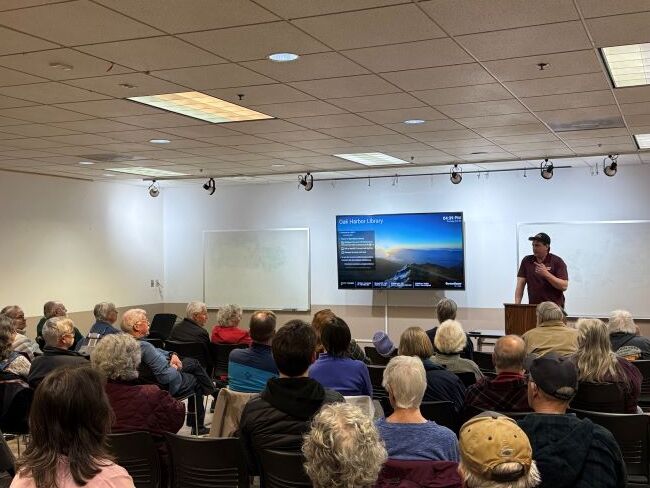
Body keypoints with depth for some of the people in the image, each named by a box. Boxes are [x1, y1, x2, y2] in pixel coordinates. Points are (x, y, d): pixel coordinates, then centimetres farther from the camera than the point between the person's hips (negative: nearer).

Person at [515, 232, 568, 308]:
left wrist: (546, 274, -19)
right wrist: (517, 305, -7)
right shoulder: (526, 261, 7)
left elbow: (564, 286, -10)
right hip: (533, 307, 3)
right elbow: (520, 285, 5)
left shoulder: (557, 261, -3)